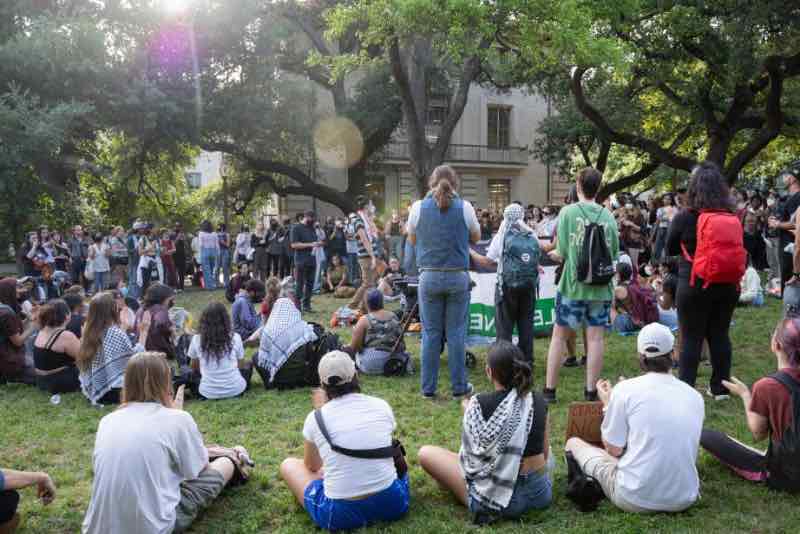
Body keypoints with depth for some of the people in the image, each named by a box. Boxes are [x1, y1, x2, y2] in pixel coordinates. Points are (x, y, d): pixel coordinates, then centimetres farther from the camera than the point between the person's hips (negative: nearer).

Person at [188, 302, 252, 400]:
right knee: (249, 364, 28)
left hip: (209, 393, 1)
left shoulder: (196, 339, -7)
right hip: (235, 389, -1)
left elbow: (194, 368, 10)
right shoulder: (235, 337, -8)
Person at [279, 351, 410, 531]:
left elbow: (312, 467, 17)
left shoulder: (315, 418, -3)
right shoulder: (381, 406, 2)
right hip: (392, 503, 3)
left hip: (341, 513, -2)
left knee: (288, 465, 20)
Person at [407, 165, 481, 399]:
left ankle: (428, 388, 12)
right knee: (456, 333, 6)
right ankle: (459, 387, 13)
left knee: (430, 333, 7)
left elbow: (412, 240, 13)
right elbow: (476, 237, 12)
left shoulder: (418, 207, -1)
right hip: (458, 277, 0)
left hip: (429, 277, 1)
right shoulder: (465, 207, -2)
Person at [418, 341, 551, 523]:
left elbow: (473, 450, -5)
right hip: (541, 493, 5)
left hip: (500, 497, -4)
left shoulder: (479, 404, -17)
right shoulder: (538, 401, -4)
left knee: (426, 453, 5)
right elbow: (545, 451, 6)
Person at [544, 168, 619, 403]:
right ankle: (591, 391, 11)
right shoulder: (608, 216, 2)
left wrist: (556, 254, 12)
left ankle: (549, 389, 13)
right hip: (601, 287, 2)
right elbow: (614, 254, 7)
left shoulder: (568, 212, -6)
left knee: (559, 335, 8)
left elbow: (562, 252, -9)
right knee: (595, 337, 6)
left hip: (573, 284, -2)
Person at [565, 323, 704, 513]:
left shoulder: (625, 389, -9)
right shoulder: (696, 396, 3)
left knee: (573, 442, 15)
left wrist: (607, 404, 10)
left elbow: (613, 449, -4)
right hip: (684, 500, 4)